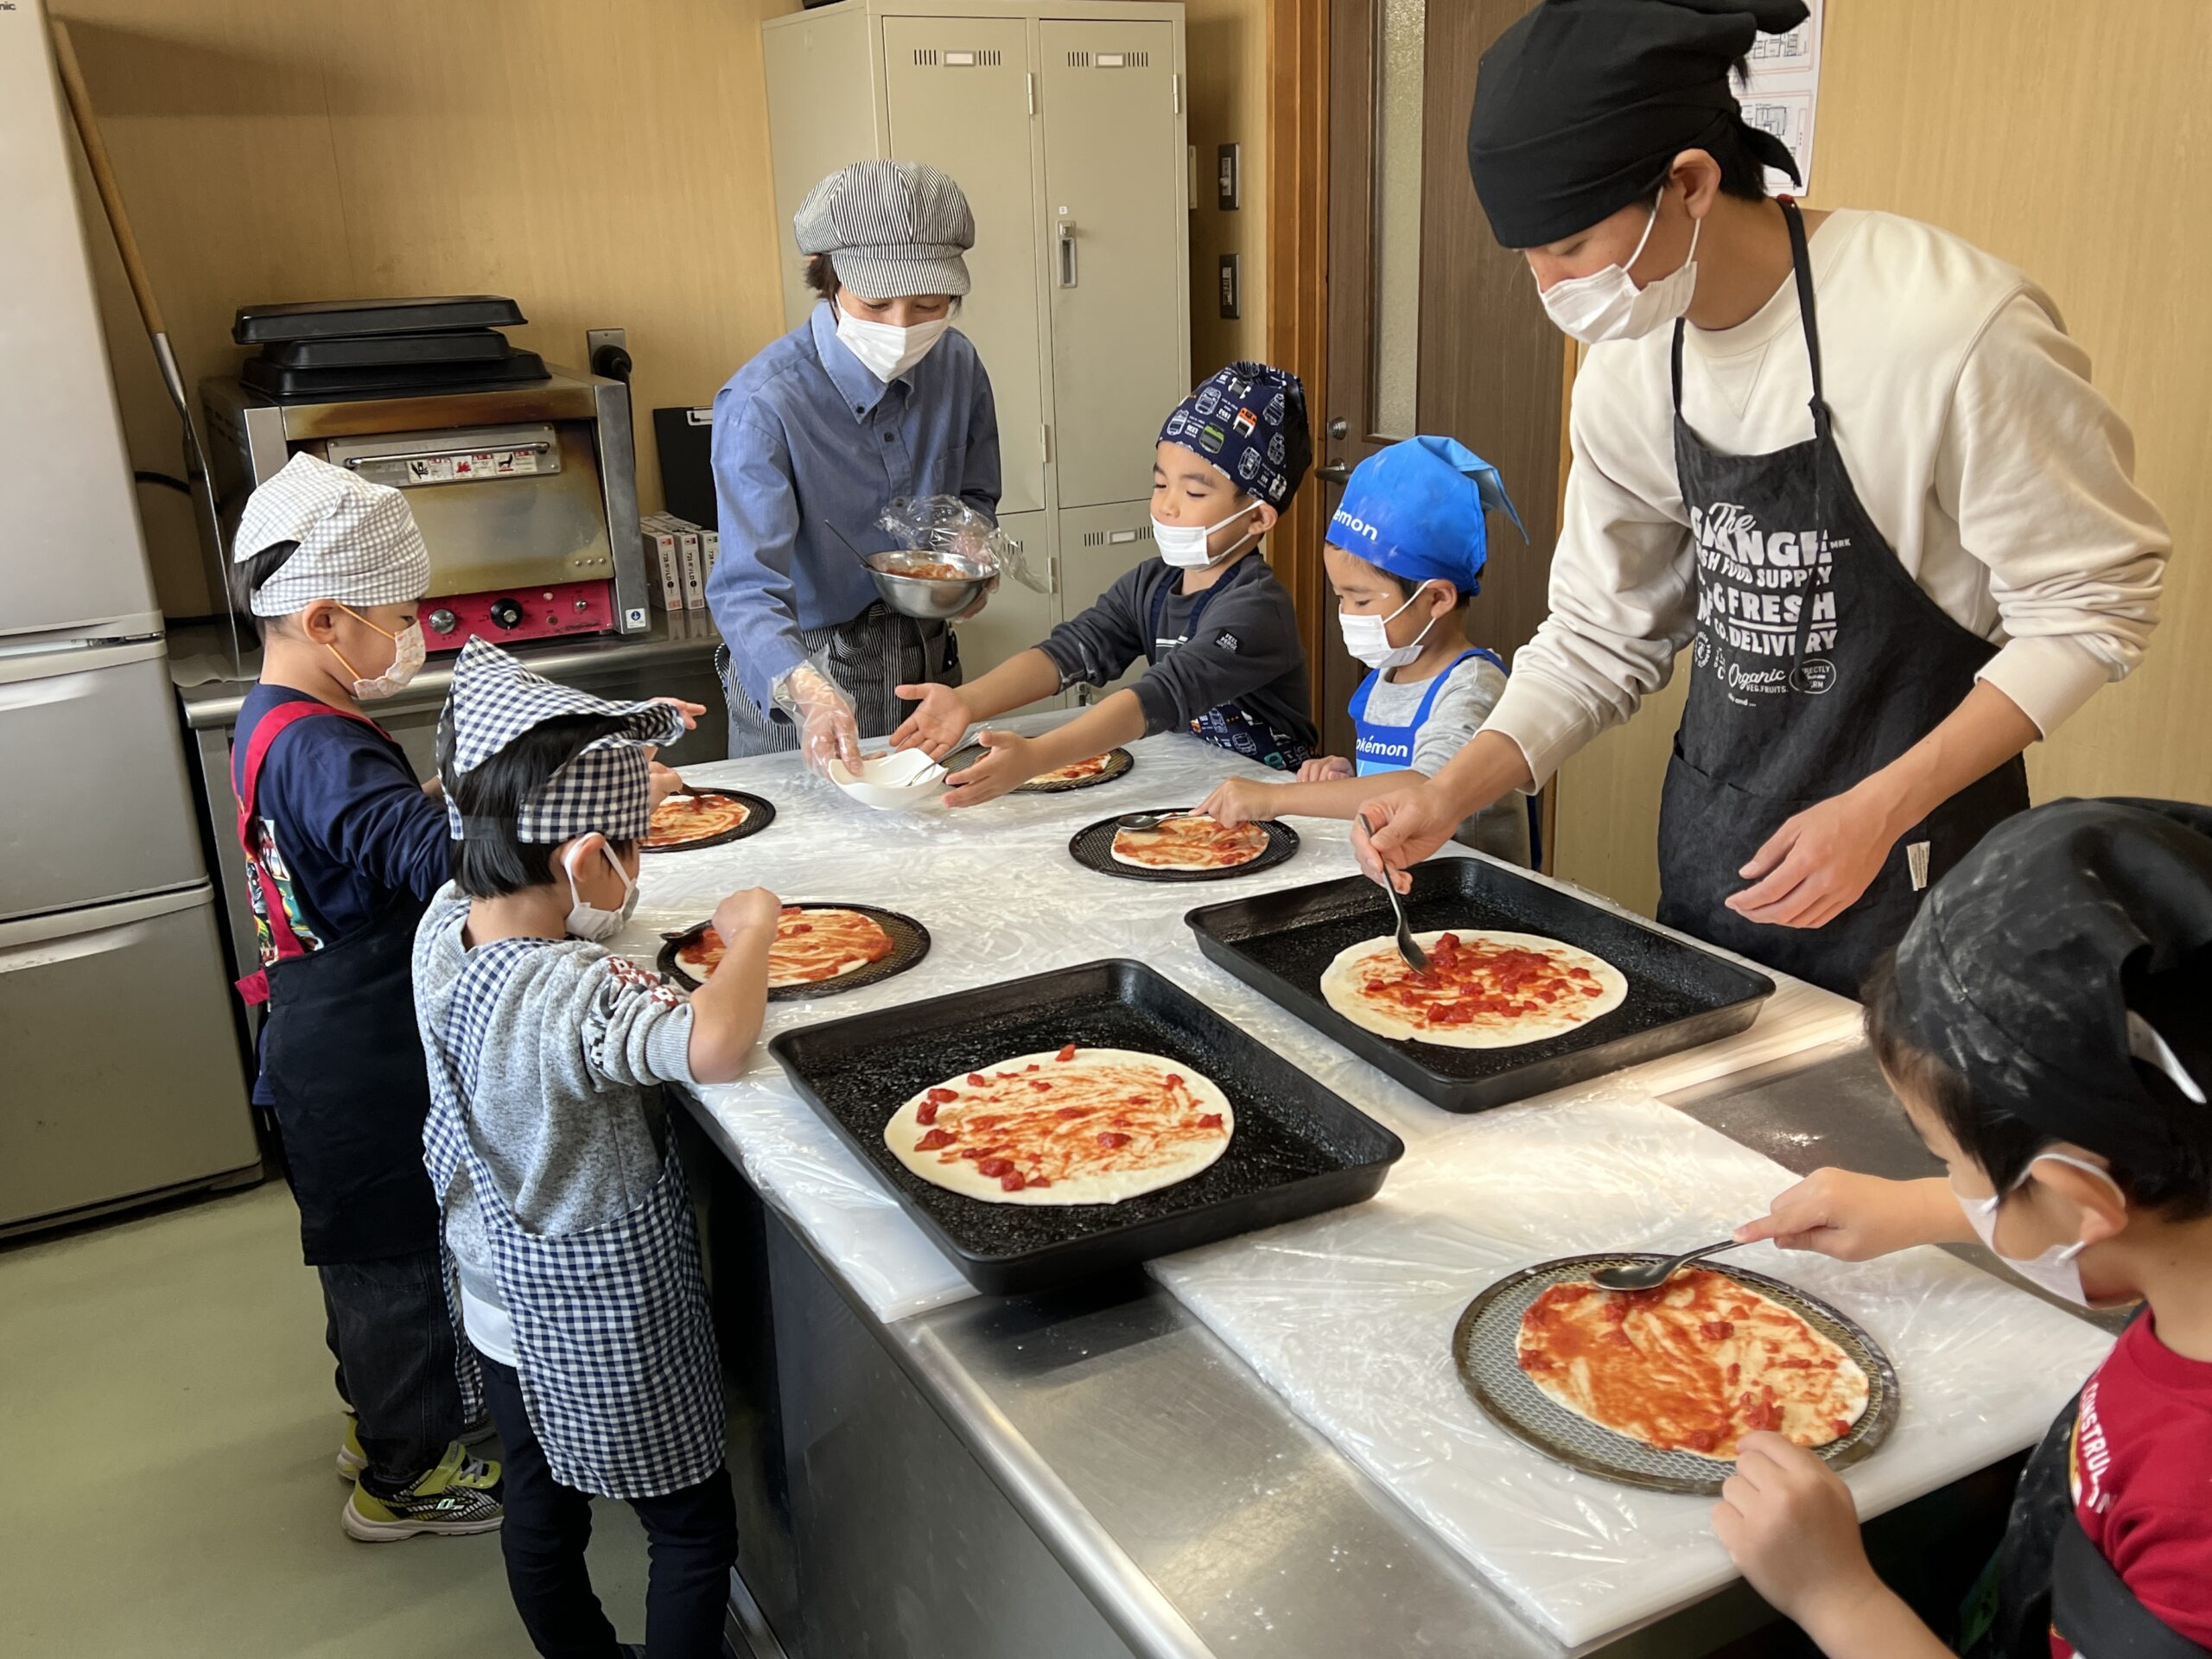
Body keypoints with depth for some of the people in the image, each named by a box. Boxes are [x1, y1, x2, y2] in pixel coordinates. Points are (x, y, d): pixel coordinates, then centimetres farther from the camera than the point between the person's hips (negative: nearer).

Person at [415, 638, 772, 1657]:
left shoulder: (443, 928, -10)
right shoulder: (573, 992, -35)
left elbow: (484, 871, 13)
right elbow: (715, 1046, -52)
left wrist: (600, 762, 7)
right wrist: (752, 931, -33)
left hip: (499, 1301, 8)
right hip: (607, 1321, -8)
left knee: (540, 1511, 25)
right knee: (693, 1529, 14)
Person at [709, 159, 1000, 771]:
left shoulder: (956, 364, -7)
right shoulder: (760, 405, -24)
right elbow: (748, 589, -31)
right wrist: (809, 692, -50)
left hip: (927, 665, 5)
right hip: (795, 681, -4)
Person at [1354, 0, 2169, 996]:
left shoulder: (1951, 325, -24)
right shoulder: (1627, 370, -4)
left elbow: (2091, 604, -16)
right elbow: (1600, 637, 3)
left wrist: (1877, 812, -22)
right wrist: (1454, 793, -10)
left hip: (1913, 861, -5)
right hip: (1710, 840, 6)